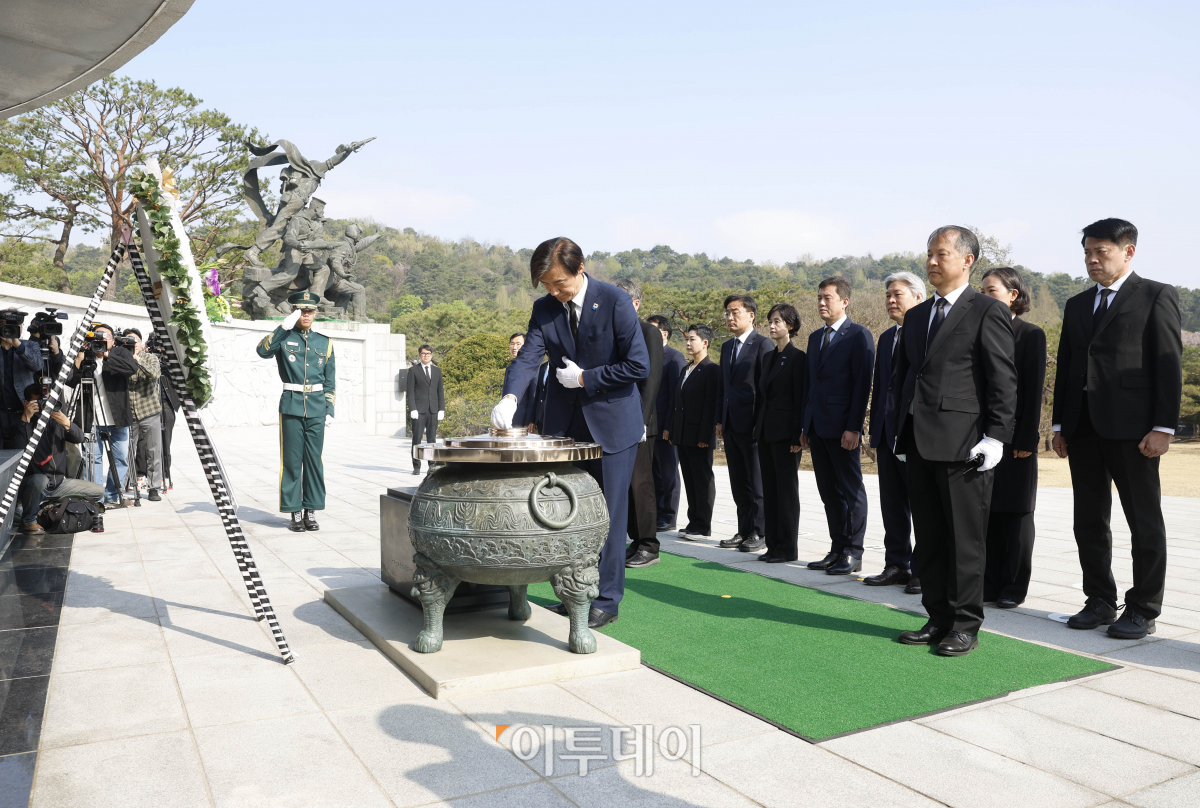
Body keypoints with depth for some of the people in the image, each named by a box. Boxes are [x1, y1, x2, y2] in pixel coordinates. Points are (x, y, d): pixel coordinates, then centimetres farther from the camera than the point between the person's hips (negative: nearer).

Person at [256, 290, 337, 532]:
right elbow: (263, 350, -18)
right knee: (292, 461, 1)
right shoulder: (284, 338, 4)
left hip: (316, 408, 2)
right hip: (291, 407, -2)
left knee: (314, 460, 3)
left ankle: (311, 512, 11)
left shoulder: (324, 342, 11)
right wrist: (284, 327, -22)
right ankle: (295, 513, 8)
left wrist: (330, 410, 6)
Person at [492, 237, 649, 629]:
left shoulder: (615, 302, -12)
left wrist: (584, 378, -14)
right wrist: (510, 397, -29)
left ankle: (607, 600, 13)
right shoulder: (544, 308, 1)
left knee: (609, 512, 1)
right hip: (564, 423, 5)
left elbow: (638, 365, -14)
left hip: (611, 423, -4)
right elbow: (528, 358, -10)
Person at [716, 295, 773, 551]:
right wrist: (720, 420, 14)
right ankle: (744, 530, 20)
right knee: (739, 483, 12)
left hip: (752, 424, -8)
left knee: (757, 482, 0)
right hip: (731, 425, 8)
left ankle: (759, 532, 8)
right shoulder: (727, 347, 17)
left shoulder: (763, 344, -8)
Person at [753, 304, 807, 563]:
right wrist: (757, 426, 11)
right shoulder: (768, 357, 16)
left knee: (787, 489, -2)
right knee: (769, 489, 10)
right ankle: (773, 544, 17)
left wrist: (797, 435, -16)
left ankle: (788, 548, 5)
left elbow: (800, 399, -12)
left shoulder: (797, 357, -8)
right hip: (765, 431, 8)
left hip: (785, 432, -8)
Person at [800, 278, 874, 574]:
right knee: (829, 492, 11)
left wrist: (853, 427, -18)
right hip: (817, 426, 8)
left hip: (842, 427, -7)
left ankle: (853, 553, 8)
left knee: (851, 490, 1)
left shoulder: (859, 336, -6)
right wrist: (805, 425, 13)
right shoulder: (815, 337, 17)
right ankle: (837, 550, 19)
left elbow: (862, 384, -12)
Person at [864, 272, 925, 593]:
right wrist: (875, 429, 16)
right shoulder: (886, 338, 17)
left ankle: (924, 570, 10)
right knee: (892, 503, 12)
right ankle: (897, 565, 22)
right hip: (887, 433, 8)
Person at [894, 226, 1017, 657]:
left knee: (964, 540, 1)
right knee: (928, 539, 11)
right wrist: (903, 434, 14)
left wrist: (995, 436, -13)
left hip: (963, 444, -7)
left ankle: (965, 626, 12)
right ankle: (938, 619, 22)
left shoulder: (988, 311, -3)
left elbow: (1003, 379, -7)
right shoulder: (916, 316, 18)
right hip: (919, 444, 7)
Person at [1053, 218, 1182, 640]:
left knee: (1144, 522, 3)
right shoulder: (1077, 305, 17)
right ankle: (1100, 601, 21)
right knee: (1089, 520, 10)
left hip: (1131, 429, -6)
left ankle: (1143, 610, 12)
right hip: (1083, 427, 6)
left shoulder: (1156, 296, 0)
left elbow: (1169, 365, -6)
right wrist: (1060, 424, 11)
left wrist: (1164, 427, -13)